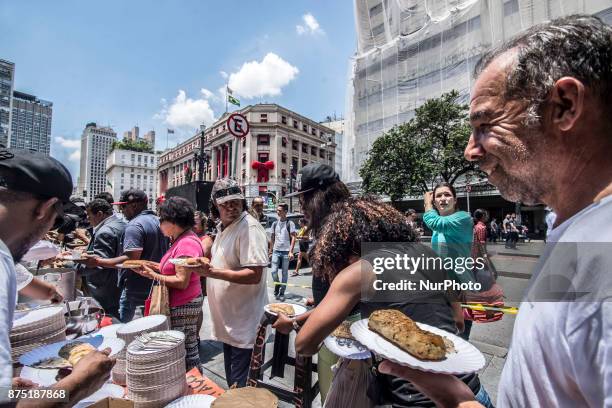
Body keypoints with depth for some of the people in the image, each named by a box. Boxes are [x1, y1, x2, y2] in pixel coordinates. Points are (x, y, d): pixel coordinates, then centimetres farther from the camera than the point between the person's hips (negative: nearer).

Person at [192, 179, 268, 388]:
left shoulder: (250, 228, -21)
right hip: (227, 320, 9)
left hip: (244, 322, -9)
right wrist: (203, 266, 7)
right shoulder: (223, 227, 9)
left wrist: (213, 273, -32)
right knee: (231, 380, 27)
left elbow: (254, 275, -27)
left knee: (241, 387, 6)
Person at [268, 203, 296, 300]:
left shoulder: (290, 224, -3)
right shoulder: (275, 224, 9)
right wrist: (270, 250, 12)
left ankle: (282, 293, 17)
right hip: (276, 251, 3)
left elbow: (293, 238, -7)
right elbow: (272, 238, 15)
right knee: (274, 271, -4)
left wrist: (291, 251, -15)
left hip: (286, 252, -3)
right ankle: (277, 285, 24)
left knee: (285, 273, 5)